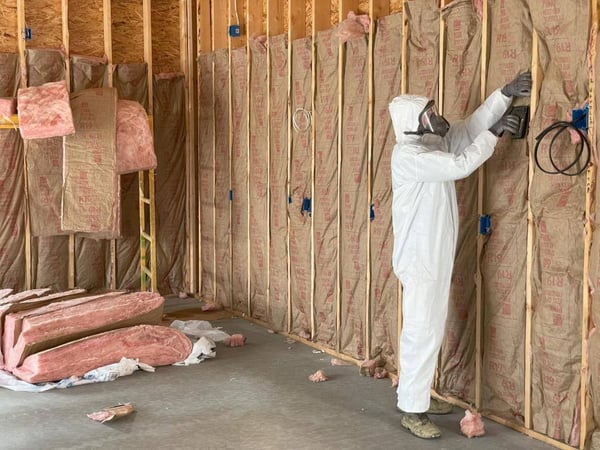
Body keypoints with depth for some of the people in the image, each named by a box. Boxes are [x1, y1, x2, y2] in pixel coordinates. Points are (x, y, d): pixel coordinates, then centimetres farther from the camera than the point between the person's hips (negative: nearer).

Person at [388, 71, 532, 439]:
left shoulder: (436, 144, 9)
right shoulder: (408, 155, -19)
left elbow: (470, 128, 12)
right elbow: (461, 165, -24)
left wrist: (506, 94, 2)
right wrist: (494, 134, -14)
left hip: (437, 256, 9)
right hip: (420, 258, -9)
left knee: (430, 330, 16)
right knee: (423, 332, -6)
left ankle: (418, 396, 28)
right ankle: (412, 411, 3)